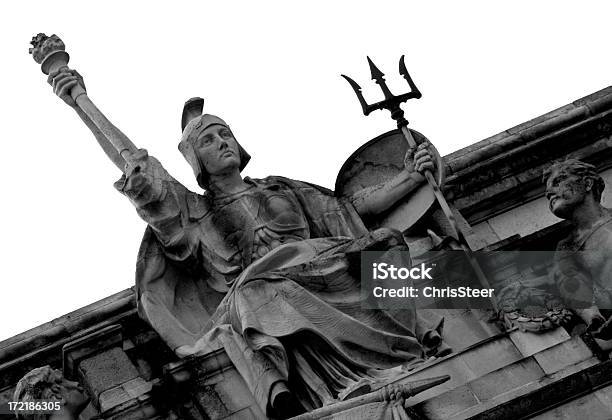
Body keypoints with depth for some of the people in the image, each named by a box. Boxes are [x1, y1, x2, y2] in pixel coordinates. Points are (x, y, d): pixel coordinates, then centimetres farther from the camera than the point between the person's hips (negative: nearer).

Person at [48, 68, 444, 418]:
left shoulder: (280, 188, 33)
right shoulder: (194, 210, 24)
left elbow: (356, 206, 29)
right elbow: (130, 163, 15)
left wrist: (411, 177, 18)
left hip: (315, 275, 2)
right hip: (253, 288, -2)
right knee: (251, 295, -40)